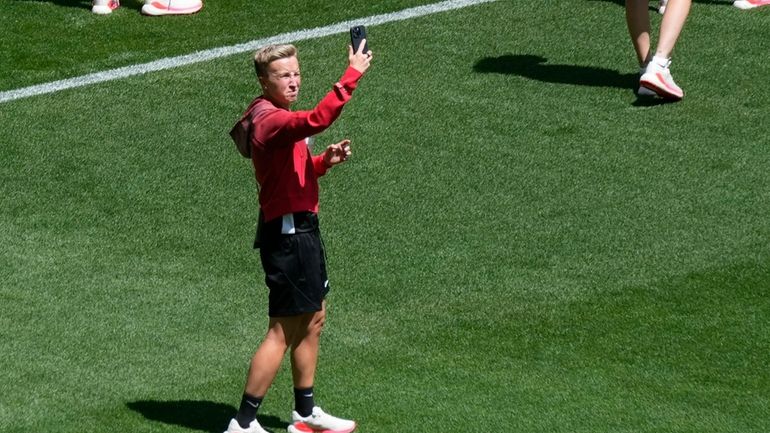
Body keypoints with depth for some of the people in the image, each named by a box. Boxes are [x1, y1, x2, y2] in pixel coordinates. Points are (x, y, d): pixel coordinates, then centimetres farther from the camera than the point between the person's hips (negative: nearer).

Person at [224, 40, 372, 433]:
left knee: (313, 320, 20)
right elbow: (318, 119, -42)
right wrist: (352, 74, -38)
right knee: (283, 332, -7)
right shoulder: (270, 120, -21)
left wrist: (326, 160, 5)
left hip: (300, 228, 11)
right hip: (286, 234, -11)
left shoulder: (280, 117, 13)